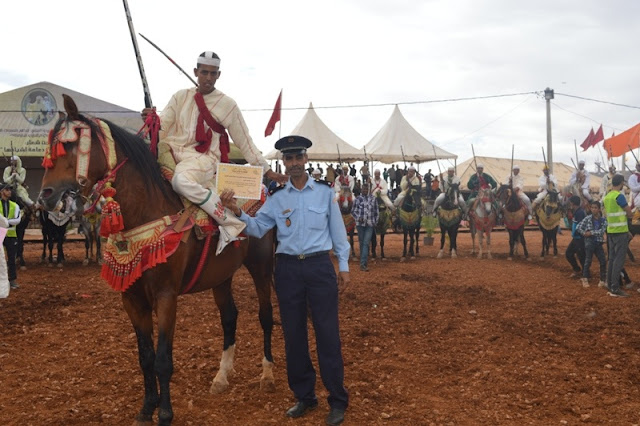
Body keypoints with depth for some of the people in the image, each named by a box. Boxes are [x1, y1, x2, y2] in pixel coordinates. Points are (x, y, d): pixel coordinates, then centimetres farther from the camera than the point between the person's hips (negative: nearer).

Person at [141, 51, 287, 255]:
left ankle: (232, 224, -29)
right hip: (173, 154, 5)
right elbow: (162, 124, 6)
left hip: (203, 159, -5)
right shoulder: (181, 97, 14)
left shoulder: (227, 105, 5)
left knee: (181, 180, -38)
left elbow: (245, 143, 8)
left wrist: (267, 171, 5)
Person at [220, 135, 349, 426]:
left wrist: (344, 266, 3)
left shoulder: (324, 193, 4)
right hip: (288, 268, 2)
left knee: (327, 333, 0)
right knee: (293, 334, 9)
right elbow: (258, 228, 0)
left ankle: (338, 401, 10)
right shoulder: (277, 198, 7)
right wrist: (237, 211, -17)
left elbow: (337, 230, 6)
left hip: (320, 265, -2)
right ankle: (304, 396, 24)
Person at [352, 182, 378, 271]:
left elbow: (376, 212, 9)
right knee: (362, 243, 8)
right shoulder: (358, 199, 1)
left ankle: (363, 263, -13)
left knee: (366, 243, -10)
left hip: (370, 224, -1)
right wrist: (358, 218, -10)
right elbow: (353, 211, 6)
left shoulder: (374, 199, 3)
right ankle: (364, 262, 18)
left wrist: (375, 222, 6)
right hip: (360, 224, 1)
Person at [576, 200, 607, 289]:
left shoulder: (603, 219, 1)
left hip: (599, 242, 2)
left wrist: (591, 233, -16)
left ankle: (603, 280, 12)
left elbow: (602, 231, -11)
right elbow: (578, 227, -2)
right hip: (589, 242, -2)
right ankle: (585, 279, 6)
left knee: (603, 261, 1)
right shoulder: (588, 218, -1)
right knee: (588, 260, -3)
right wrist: (584, 233, -12)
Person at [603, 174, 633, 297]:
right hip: (621, 231, -8)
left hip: (610, 231, 8)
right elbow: (629, 213, -7)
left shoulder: (606, 197, 10)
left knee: (612, 258, 11)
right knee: (619, 259, -7)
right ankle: (615, 289, -9)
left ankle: (610, 285, 15)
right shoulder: (619, 196, -13)